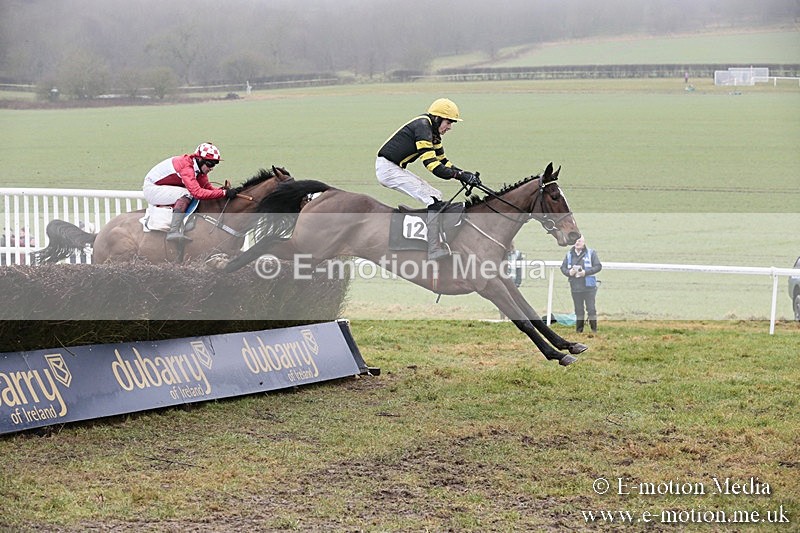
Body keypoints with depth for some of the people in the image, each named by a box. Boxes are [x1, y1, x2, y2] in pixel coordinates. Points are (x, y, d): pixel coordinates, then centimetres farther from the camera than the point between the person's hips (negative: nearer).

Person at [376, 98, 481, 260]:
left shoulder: (433, 132, 13)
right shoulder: (422, 126, -19)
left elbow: (442, 161, 17)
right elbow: (431, 164, -26)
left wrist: (465, 174, 2)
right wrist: (461, 175, -26)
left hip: (396, 169, 10)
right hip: (388, 168, -10)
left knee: (436, 196, 11)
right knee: (433, 201, -15)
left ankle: (440, 245, 13)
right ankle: (434, 251, -16)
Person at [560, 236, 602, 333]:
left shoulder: (591, 253, 0)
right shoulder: (569, 254, 11)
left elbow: (598, 266, -4)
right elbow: (563, 267, 14)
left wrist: (586, 272, -16)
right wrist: (569, 272, -8)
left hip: (589, 287, -3)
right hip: (575, 288, 3)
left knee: (591, 309, -5)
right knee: (578, 310, 8)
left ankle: (594, 330, 2)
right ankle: (579, 331, 14)